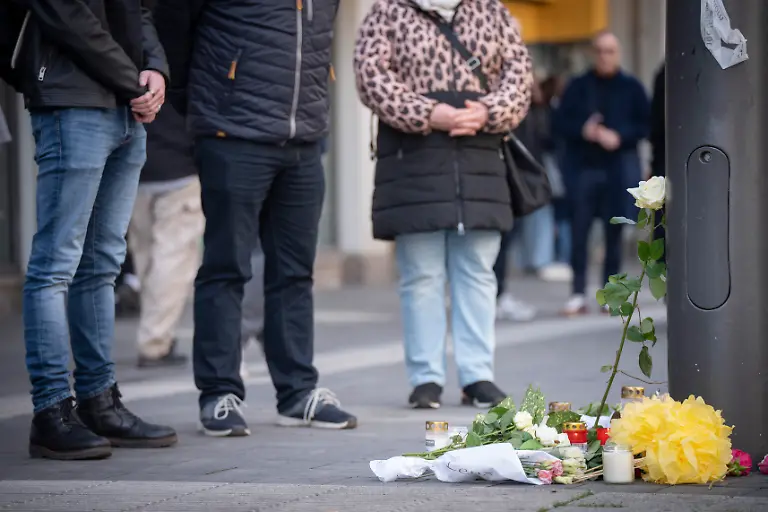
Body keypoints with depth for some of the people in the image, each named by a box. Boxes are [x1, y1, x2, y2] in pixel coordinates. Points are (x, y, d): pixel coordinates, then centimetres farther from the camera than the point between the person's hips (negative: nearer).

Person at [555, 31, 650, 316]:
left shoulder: (632, 88, 7)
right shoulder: (578, 87, 9)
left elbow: (644, 125, 3)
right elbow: (562, 122, 4)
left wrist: (619, 137, -13)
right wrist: (583, 131, -15)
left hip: (619, 167, 0)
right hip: (583, 166, 0)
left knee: (614, 231, 3)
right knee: (579, 230, -5)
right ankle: (578, 294, -2)